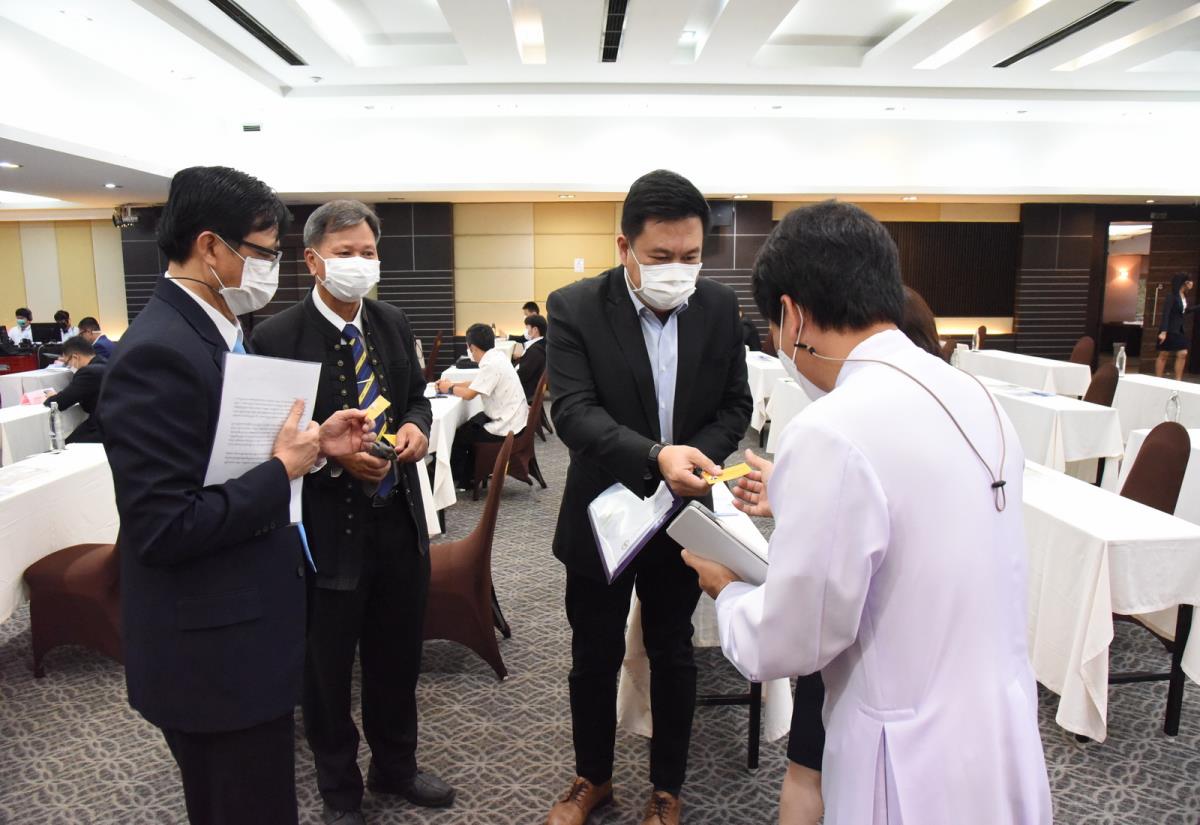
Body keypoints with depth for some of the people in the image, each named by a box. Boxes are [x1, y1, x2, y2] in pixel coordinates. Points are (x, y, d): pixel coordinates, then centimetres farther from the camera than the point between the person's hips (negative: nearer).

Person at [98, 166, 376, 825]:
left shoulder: (215, 331, 7)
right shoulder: (159, 353, -23)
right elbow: (162, 529, -27)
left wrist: (314, 444, 1)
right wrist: (284, 469, -20)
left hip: (247, 629, 9)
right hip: (213, 653, -9)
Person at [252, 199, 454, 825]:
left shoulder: (393, 323, 3)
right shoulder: (277, 337, -14)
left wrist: (417, 426, -9)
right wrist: (331, 455, -25)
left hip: (400, 519, 5)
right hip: (327, 527, -5)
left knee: (399, 656, 21)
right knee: (328, 670, 15)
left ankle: (396, 767, 46)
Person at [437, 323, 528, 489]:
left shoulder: (491, 365, -22)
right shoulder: (496, 356, 6)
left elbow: (469, 394, -19)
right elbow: (477, 383, 18)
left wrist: (449, 389, -1)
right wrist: (452, 384, 11)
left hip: (506, 428, -9)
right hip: (512, 419, 9)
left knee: (458, 436, 5)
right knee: (468, 427, 22)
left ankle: (457, 479, 26)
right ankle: (468, 478, 28)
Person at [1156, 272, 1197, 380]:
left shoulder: (1184, 297, 9)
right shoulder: (1172, 296, -15)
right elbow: (1166, 314, -20)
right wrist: (1163, 331, -26)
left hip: (1180, 330, 8)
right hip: (1170, 330, -8)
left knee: (1183, 354, 5)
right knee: (1163, 355, -1)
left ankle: (1178, 380, 10)